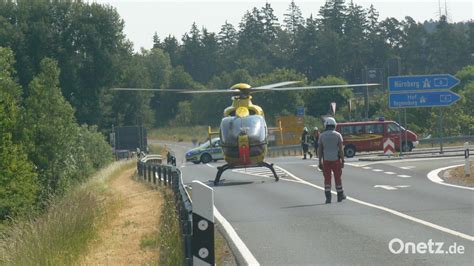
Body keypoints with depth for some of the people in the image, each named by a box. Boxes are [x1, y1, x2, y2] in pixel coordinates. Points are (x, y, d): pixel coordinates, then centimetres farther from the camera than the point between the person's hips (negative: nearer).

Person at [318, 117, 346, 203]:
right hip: (335, 160, -1)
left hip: (326, 160, 1)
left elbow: (320, 150, 1)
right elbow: (341, 149, -7)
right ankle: (340, 196, 21)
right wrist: (342, 161, -1)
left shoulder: (322, 136, 1)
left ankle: (328, 197, -2)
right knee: (337, 178, 11)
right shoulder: (338, 135, -3)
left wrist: (320, 162, 6)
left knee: (327, 179, 5)